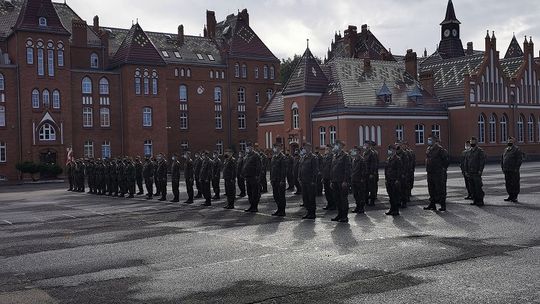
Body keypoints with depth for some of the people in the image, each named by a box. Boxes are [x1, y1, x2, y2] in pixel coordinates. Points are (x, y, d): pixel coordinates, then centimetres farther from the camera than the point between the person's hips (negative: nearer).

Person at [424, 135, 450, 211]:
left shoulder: (440, 149, -13)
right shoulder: (428, 149, 11)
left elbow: (447, 160, -13)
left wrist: (443, 168, -9)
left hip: (439, 173, -8)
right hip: (430, 173, 8)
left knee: (440, 190, -1)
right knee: (431, 190, 14)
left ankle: (443, 205, 6)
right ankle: (432, 204, 23)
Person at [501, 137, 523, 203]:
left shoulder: (517, 149, -5)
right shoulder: (505, 150, 17)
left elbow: (520, 159, -11)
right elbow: (502, 159, 23)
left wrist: (516, 168, -17)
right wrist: (502, 167, 13)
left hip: (513, 170, -7)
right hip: (506, 170, 7)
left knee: (514, 183, -3)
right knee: (508, 183, 10)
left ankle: (515, 197, 2)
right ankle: (510, 196, 19)